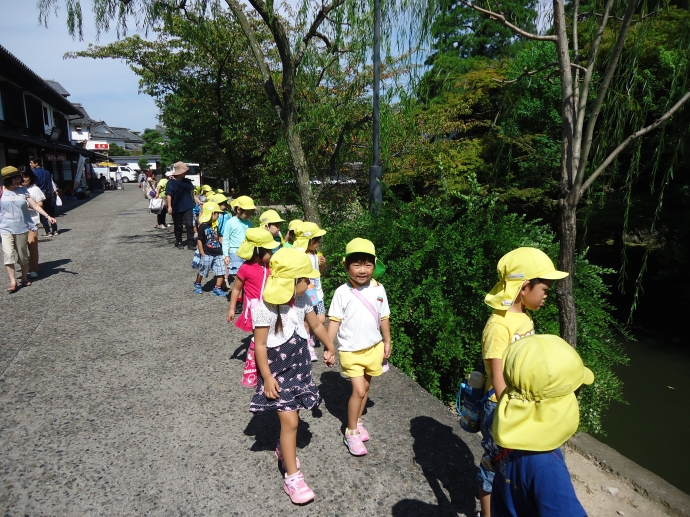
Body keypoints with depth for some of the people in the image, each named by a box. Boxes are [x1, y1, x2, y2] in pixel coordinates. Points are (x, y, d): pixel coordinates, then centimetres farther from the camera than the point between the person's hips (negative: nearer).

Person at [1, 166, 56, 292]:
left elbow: (34, 205, 0)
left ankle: (24, 278, 25)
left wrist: (47, 216, -8)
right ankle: (13, 282, -7)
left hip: (22, 228, 1)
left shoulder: (23, 190, 2)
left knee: (23, 255, 10)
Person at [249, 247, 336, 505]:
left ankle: (283, 450, 46)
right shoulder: (265, 308, -24)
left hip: (299, 367, 6)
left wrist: (330, 348, 17)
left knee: (291, 415, 19)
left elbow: (316, 325, 12)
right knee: (290, 422, -4)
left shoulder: (302, 301, -5)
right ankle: (293, 477, 11)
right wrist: (267, 377, -17)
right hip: (278, 371, -6)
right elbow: (260, 345, -19)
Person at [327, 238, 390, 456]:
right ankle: (351, 432, 13)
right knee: (358, 390, -5)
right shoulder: (342, 292, -14)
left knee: (365, 387, 17)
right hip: (351, 350, -4)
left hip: (374, 348, 4)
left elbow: (384, 317, 6)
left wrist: (387, 342, 10)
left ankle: (358, 421, 38)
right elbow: (334, 321, -10)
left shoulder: (378, 289, -4)